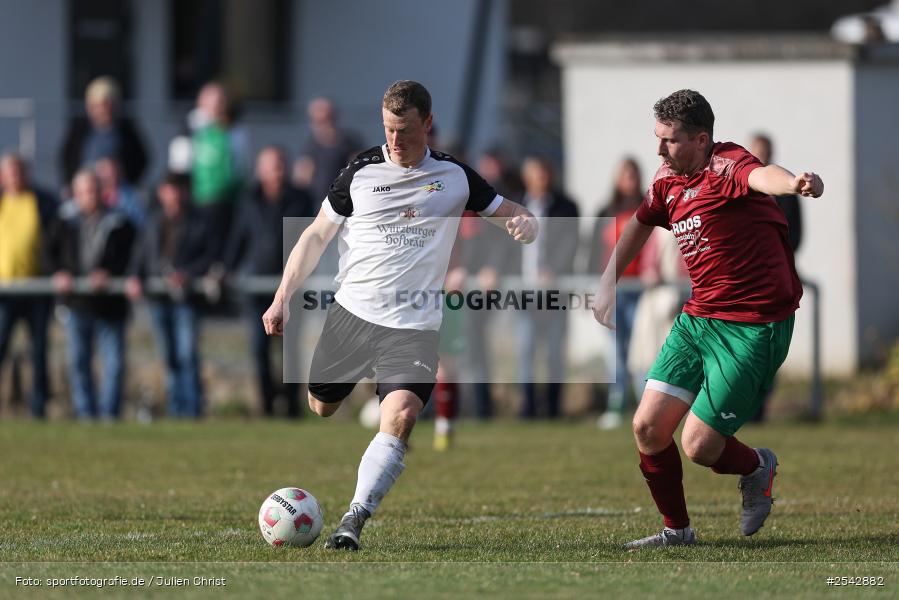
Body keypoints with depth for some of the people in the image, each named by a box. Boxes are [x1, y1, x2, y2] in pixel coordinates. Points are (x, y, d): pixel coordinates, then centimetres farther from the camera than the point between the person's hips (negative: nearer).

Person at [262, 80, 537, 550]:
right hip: (351, 313, 2)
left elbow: (510, 214, 12)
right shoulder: (361, 171, 3)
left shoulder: (454, 177, 4)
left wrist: (524, 224, -14)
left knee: (401, 416, -22)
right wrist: (282, 298, 3)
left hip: (414, 326, -2)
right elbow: (317, 234, 10)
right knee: (319, 408, 7)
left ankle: (354, 520, -26)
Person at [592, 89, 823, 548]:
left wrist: (796, 183, -67)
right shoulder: (668, 180, 7)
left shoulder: (726, 166, -19)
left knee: (698, 446, -7)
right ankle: (677, 530, 23)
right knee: (648, 429, 2)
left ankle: (757, 468, 27)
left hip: (753, 329, -8)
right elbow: (641, 223, 30)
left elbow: (761, 176, -44)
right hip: (697, 318, 8)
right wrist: (607, 284, 34)